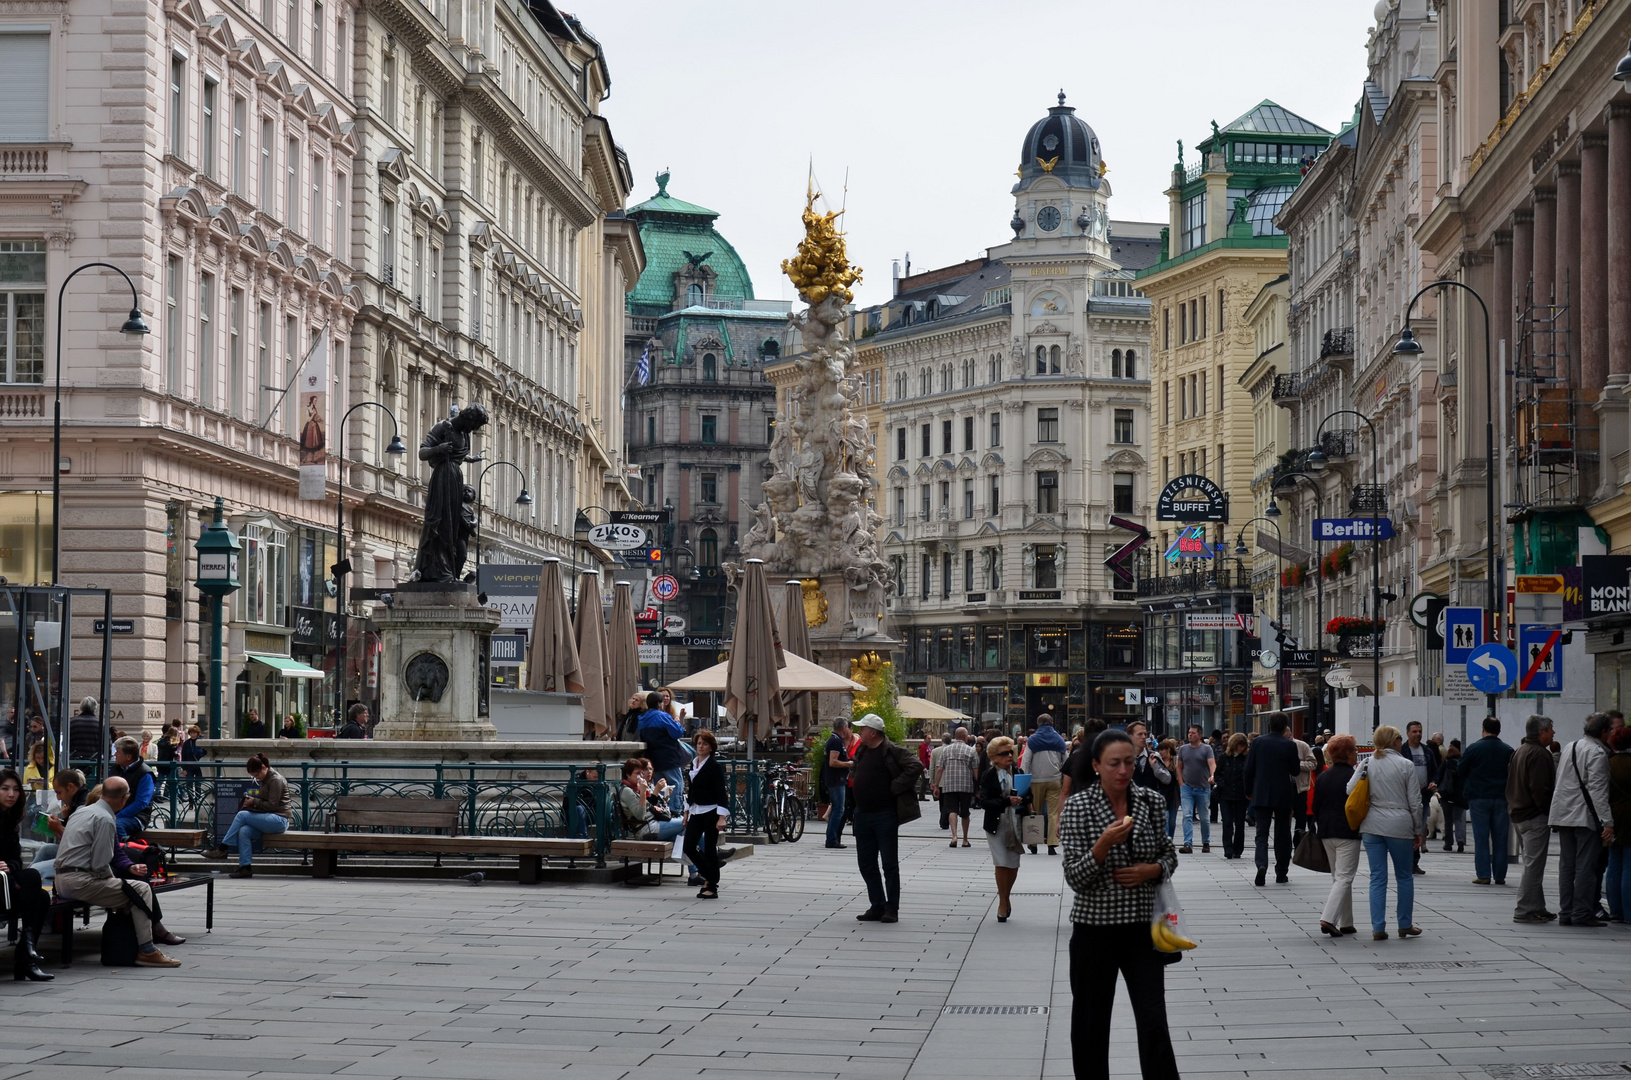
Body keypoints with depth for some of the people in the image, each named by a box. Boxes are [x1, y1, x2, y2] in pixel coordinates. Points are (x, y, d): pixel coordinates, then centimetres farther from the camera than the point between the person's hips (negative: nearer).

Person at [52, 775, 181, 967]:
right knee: (141, 890, -8)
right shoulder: (105, 820, -14)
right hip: (80, 881, -10)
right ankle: (146, 951, -8)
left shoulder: (81, 811, 15)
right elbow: (100, 865, -18)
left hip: (62, 879, 10)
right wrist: (112, 878, 4)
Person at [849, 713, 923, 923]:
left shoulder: (892, 751, -13)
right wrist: (854, 781, 12)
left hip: (885, 815, -8)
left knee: (889, 864, -1)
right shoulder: (861, 751, 12)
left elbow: (914, 766, -23)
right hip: (863, 815, 8)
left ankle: (892, 909, 4)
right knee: (866, 864, 10)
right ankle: (877, 907, 19)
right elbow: (853, 770, 32)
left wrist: (895, 787, -19)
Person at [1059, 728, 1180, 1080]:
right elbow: (1075, 877, -11)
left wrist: (1151, 870, -9)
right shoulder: (1078, 806, -8)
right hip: (1094, 929, -1)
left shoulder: (1152, 801, 1)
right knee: (1091, 1025, 10)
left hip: (1142, 929, 1)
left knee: (1154, 1024, -5)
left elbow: (1170, 856, 13)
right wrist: (1104, 844, -28)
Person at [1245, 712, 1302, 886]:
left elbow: (1249, 769, -1)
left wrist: (1249, 790, 10)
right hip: (1283, 796, -1)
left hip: (1261, 795, 1)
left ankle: (1262, 865, -22)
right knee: (1282, 834, 10)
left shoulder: (1257, 742, -3)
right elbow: (1296, 770, -2)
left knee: (1262, 833, 1)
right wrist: (1299, 762, 19)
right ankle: (1281, 873, 13)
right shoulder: (1289, 745, -8)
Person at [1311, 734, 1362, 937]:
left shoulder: (1322, 777, 8)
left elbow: (1315, 808, 12)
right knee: (1344, 878, -5)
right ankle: (1328, 919, -18)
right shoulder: (1353, 777, -11)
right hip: (1347, 834, -7)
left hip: (1326, 834, 7)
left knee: (1338, 877, 15)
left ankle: (1345, 923, 17)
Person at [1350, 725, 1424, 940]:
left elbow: (1350, 789, -2)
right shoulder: (1406, 765, -3)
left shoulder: (1367, 764, 3)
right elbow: (1415, 802, -2)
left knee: (1377, 878, 5)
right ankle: (1405, 925, 19)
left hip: (1371, 826, 2)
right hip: (1399, 825, -2)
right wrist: (1418, 831, 7)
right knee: (1405, 876, 14)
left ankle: (1378, 928, 1)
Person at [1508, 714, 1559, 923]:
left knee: (1531, 864, 15)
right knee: (1533, 865, -8)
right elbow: (1540, 789, -23)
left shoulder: (1520, 751, 17)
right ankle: (1524, 910, -8)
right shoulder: (1539, 754, -16)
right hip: (1535, 817, -11)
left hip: (1518, 815, 11)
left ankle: (1536, 908, 20)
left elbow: (1510, 786, 22)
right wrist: (1548, 811, -14)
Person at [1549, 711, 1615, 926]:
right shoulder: (1597, 753, -11)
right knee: (1586, 866, -5)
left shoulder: (1569, 747, 15)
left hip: (1562, 815, 8)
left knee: (1566, 864, 10)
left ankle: (1565, 912, 11)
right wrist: (1607, 822, -18)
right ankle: (1582, 913, -5)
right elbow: (1598, 790, -17)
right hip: (1585, 817, -8)